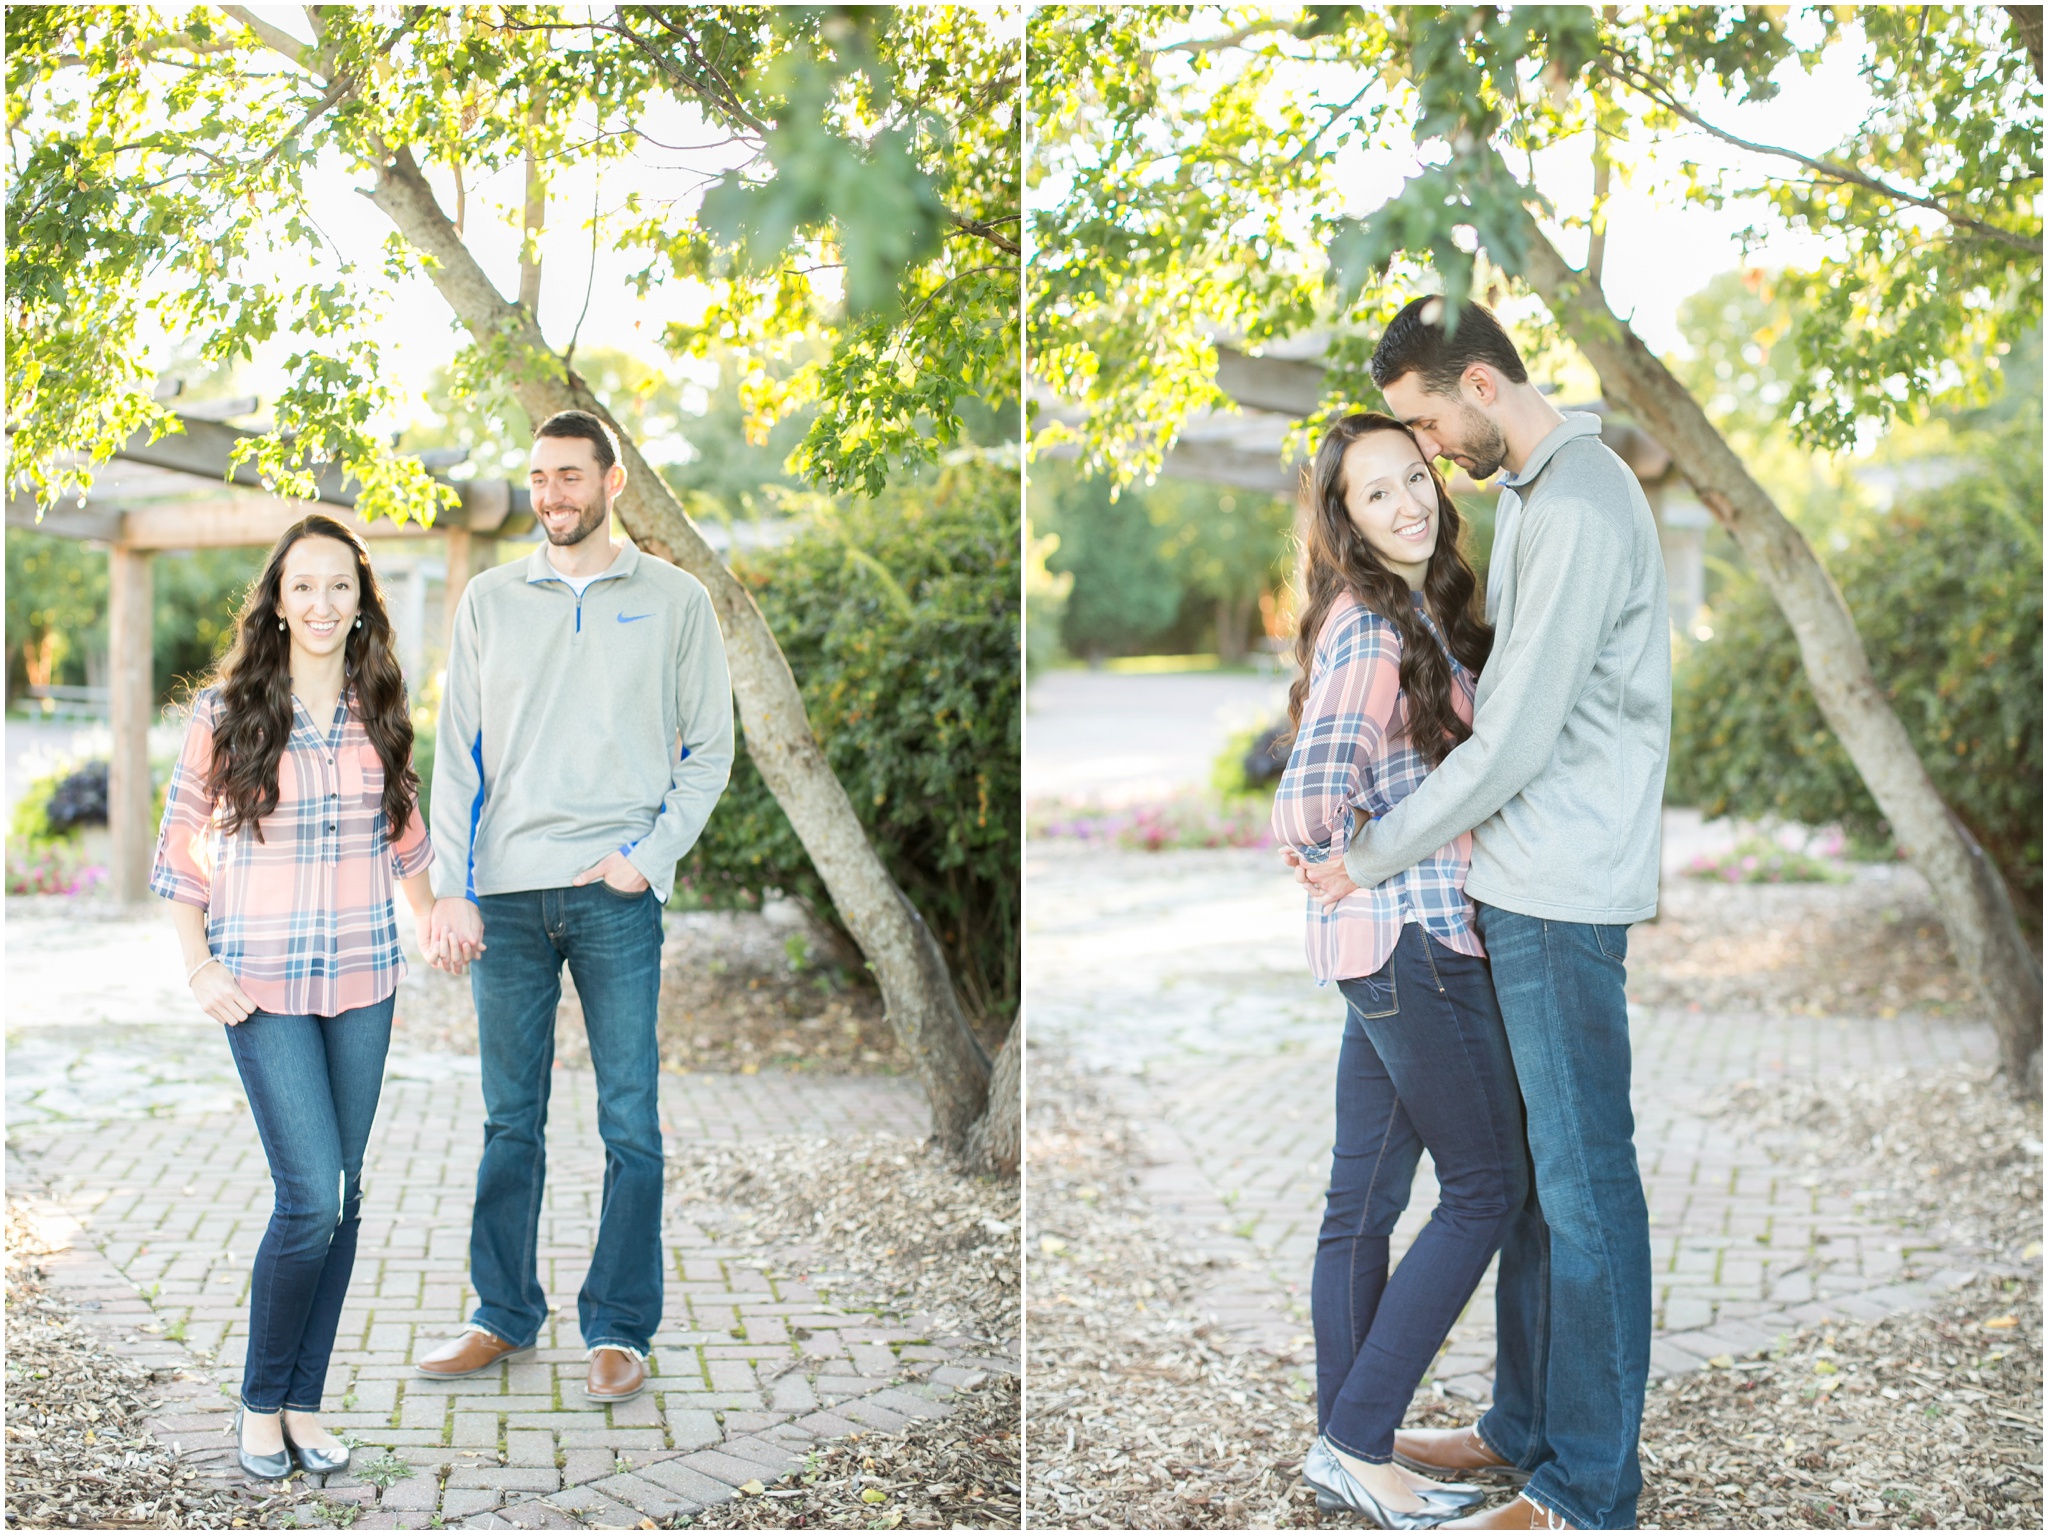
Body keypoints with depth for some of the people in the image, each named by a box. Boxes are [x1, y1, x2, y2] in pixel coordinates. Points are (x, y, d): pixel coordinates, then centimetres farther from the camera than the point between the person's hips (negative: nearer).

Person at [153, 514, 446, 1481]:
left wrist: (424, 917, 18)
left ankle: (303, 1403, 20)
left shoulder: (378, 711, 6)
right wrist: (198, 967, -8)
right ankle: (260, 1403, 9)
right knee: (312, 1199, -12)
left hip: (363, 979, 4)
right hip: (264, 983, -4)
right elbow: (180, 847, 0)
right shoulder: (227, 712, -4)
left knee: (341, 1200, 7)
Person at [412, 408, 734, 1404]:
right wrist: (453, 885, 0)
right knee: (509, 1119, 8)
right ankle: (504, 1316, 20)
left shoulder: (674, 601, 6)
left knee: (630, 1123, 0)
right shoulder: (488, 601, 11)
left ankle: (620, 1329, 9)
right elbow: (457, 753, 9)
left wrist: (650, 854, -6)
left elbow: (709, 748, 6)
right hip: (507, 893, 2)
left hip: (616, 894, -2)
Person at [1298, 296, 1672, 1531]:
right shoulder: (1532, 491, 15)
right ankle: (1527, 1427, 29)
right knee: (1528, 1165, 17)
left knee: (1583, 1185, -3)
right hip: (1522, 883, 10)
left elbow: (1514, 739, -20)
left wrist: (1371, 860, -11)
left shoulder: (1579, 512, -19)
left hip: (1563, 897, -10)